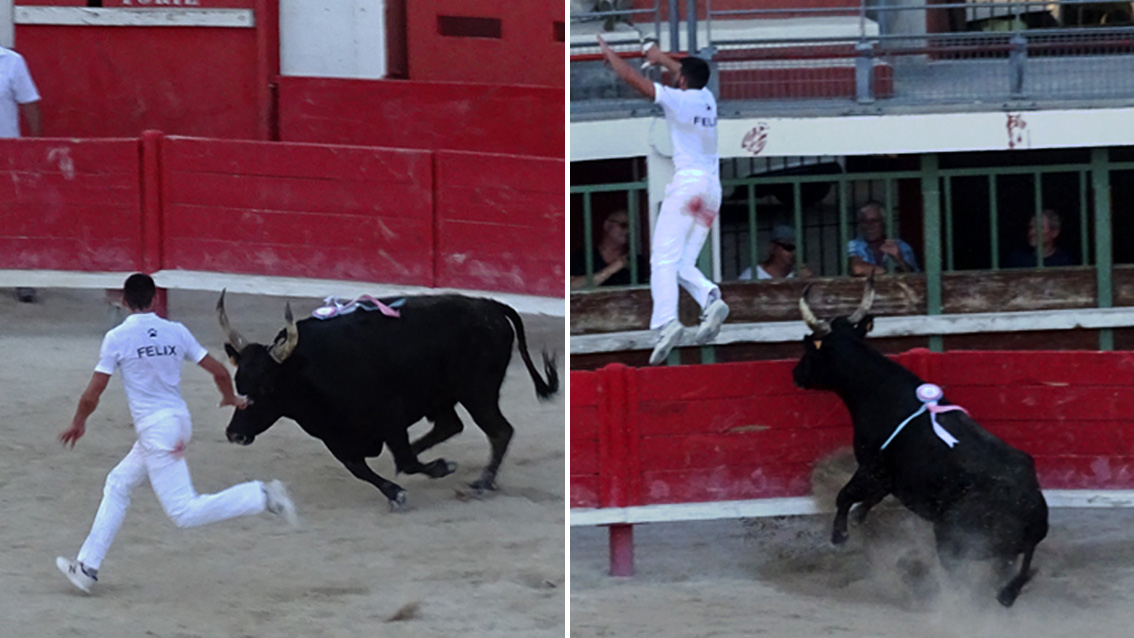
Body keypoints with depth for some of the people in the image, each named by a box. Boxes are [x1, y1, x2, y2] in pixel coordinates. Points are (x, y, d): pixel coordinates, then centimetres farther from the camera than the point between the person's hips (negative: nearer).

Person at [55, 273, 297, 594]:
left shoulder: (117, 338, -7)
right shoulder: (176, 332, 6)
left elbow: (92, 395, -5)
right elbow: (219, 371, 8)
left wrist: (78, 423, 16)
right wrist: (230, 398, 30)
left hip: (155, 430, -8)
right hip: (179, 421, 8)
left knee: (185, 513, -8)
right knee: (118, 484, 19)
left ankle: (261, 496, -19)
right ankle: (88, 565, 21)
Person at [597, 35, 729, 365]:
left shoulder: (677, 99, -6)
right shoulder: (707, 98, 13)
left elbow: (632, 78, -3)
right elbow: (693, 76, 36)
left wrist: (609, 53, 12)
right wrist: (661, 57, 51)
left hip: (687, 181, -7)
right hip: (713, 186, 7)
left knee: (664, 259, -12)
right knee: (684, 263, 9)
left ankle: (667, 321, -30)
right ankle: (711, 298, -18)